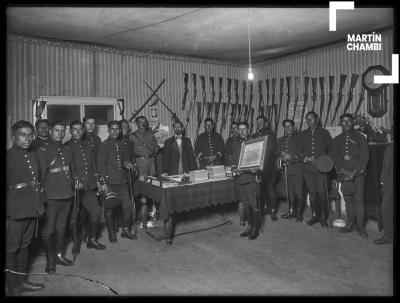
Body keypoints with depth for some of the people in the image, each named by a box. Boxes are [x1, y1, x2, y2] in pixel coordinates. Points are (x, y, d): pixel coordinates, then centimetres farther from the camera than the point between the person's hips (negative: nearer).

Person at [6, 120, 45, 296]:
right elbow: (7, 186, -11)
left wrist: (40, 205, 13)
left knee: (25, 245, 17)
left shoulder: (33, 156, 11)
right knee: (11, 248, 5)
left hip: (32, 210, 7)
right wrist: (7, 213, -14)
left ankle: (22, 281, 31)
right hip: (15, 212, -6)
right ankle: (12, 288, 19)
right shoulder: (9, 156, -8)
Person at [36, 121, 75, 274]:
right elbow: (40, 174, -9)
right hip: (50, 196, -5)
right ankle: (50, 259, 17)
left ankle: (59, 255, 29)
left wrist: (73, 182, 8)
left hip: (67, 194, 5)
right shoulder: (42, 150, -5)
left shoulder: (67, 150, 12)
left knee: (61, 227, 16)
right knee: (48, 229, 2)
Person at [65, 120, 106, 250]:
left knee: (96, 211, 2)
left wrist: (97, 180, 14)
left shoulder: (87, 145, 17)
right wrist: (76, 181, -16)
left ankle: (92, 239, 18)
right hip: (77, 185, -5)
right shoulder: (67, 146, 0)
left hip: (90, 185, 5)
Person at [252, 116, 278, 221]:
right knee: (259, 190, 1)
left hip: (268, 166, -2)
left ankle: (273, 211, 8)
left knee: (270, 189, -2)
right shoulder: (254, 136, 16)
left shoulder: (271, 135, 7)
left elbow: (271, 150, -2)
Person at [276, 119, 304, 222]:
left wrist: (292, 156, -14)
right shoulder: (280, 140, 17)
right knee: (290, 192, 6)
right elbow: (277, 152, 15)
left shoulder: (298, 138, 4)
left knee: (298, 192, -5)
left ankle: (299, 213, 4)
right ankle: (291, 211, 17)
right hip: (286, 169, 4)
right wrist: (282, 155, -6)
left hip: (297, 168, -3)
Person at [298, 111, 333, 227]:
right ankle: (315, 215, 15)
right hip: (308, 167, 2)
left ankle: (323, 217, 6)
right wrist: (305, 158, -7)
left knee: (322, 192, -6)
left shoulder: (324, 133, 9)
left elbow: (331, 149, 8)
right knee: (312, 192, 4)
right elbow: (300, 150, 12)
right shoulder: (303, 134, 14)